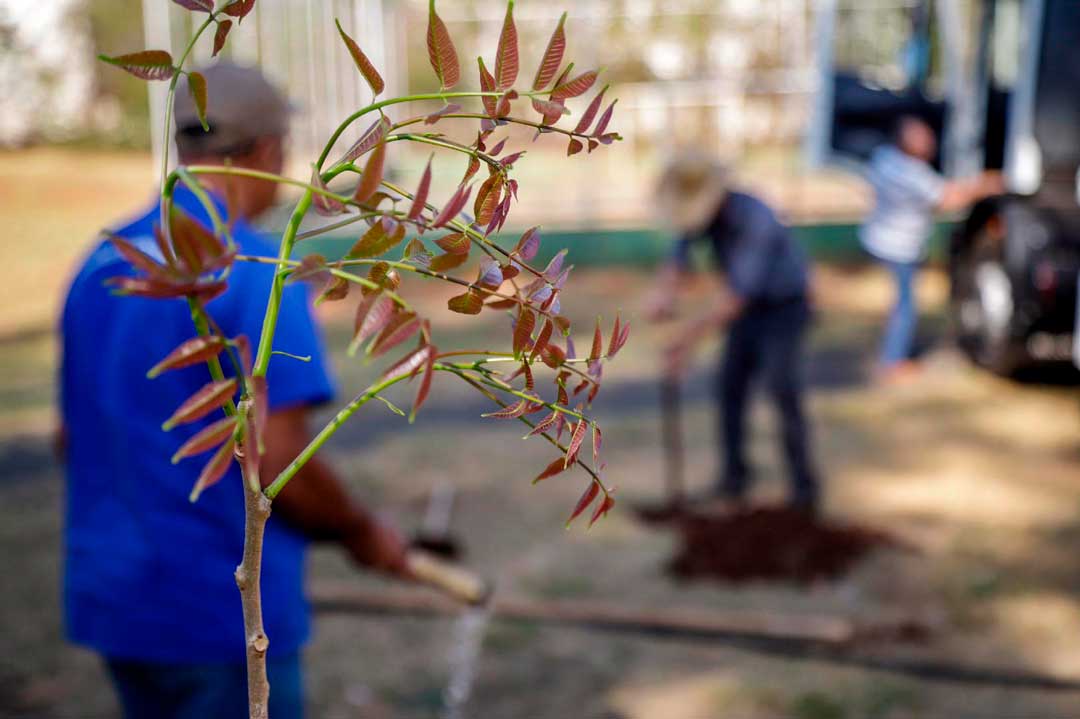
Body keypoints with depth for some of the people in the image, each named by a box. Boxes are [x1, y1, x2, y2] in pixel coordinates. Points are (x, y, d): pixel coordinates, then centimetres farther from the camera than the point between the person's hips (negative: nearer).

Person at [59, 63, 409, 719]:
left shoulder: (100, 264, 6)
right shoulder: (258, 272, -18)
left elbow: (73, 436, 13)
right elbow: (281, 464, -20)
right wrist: (365, 535, -3)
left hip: (108, 596, 8)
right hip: (222, 609, -7)